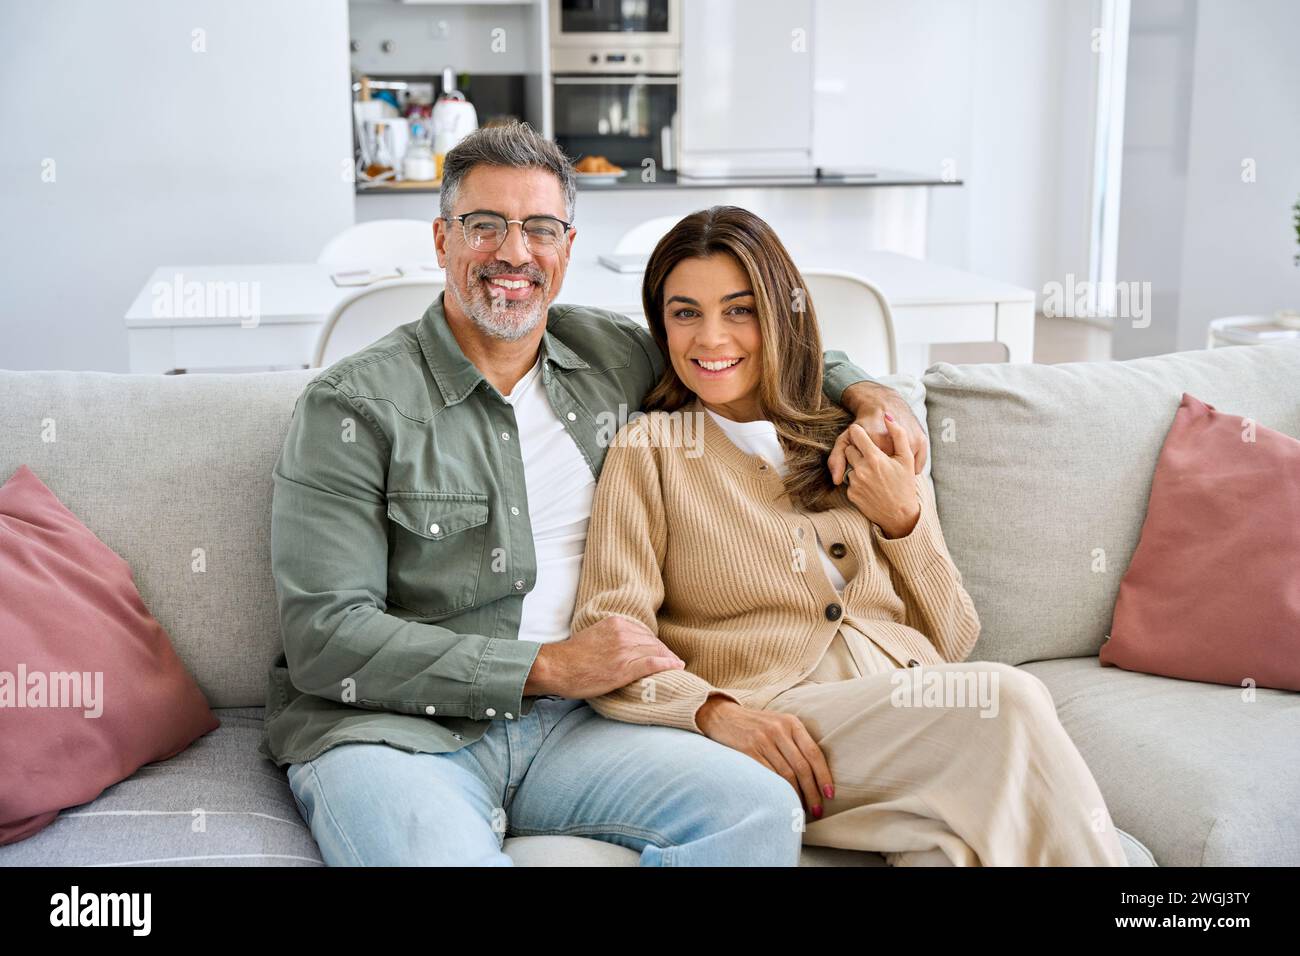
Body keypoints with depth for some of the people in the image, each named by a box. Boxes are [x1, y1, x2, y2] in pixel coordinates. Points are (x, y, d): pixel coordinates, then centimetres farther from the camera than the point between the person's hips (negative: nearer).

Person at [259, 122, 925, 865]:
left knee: (758, 810, -21)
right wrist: (545, 666, -14)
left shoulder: (609, 354, 12)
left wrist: (860, 388, 12)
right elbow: (325, 638, -11)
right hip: (391, 729, -5)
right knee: (440, 852, -39)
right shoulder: (353, 406, -4)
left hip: (562, 721, 6)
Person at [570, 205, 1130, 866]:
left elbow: (952, 642, 19)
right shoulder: (650, 447, 11)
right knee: (1008, 700, -27)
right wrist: (718, 712, -20)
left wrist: (903, 520, 3)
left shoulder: (863, 447, 22)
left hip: (913, 699, 3)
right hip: (772, 712, -3)